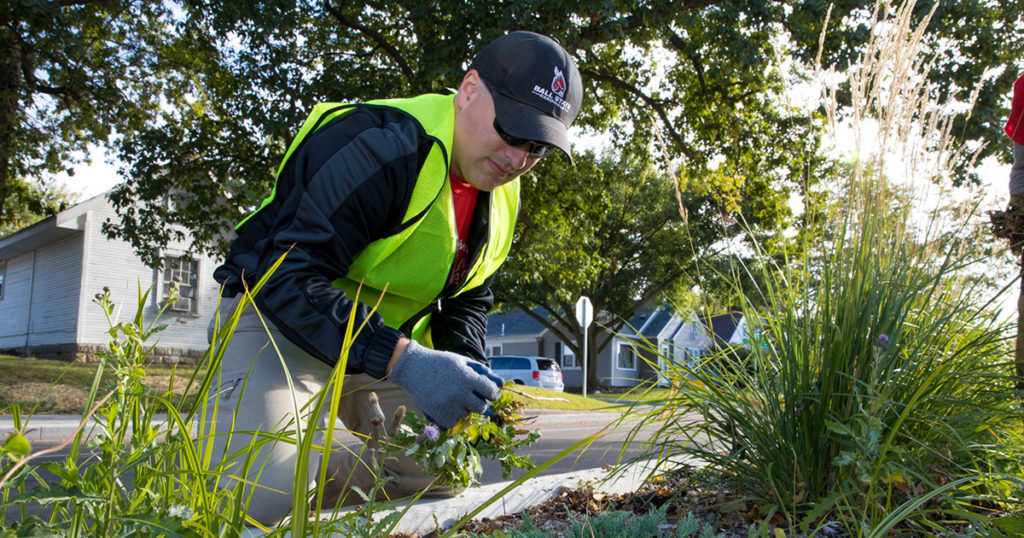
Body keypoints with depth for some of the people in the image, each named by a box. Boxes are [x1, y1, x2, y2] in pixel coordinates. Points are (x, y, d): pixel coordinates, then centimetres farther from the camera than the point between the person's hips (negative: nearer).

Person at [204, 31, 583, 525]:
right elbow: (289, 279, -33)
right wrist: (403, 362, -41)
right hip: (282, 318, -7)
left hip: (390, 335, 8)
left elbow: (467, 299, 12)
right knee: (258, 499, -27)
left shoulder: (501, 194, 1)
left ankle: (315, 468, 18)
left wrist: (466, 371, -9)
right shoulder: (376, 147, -28)